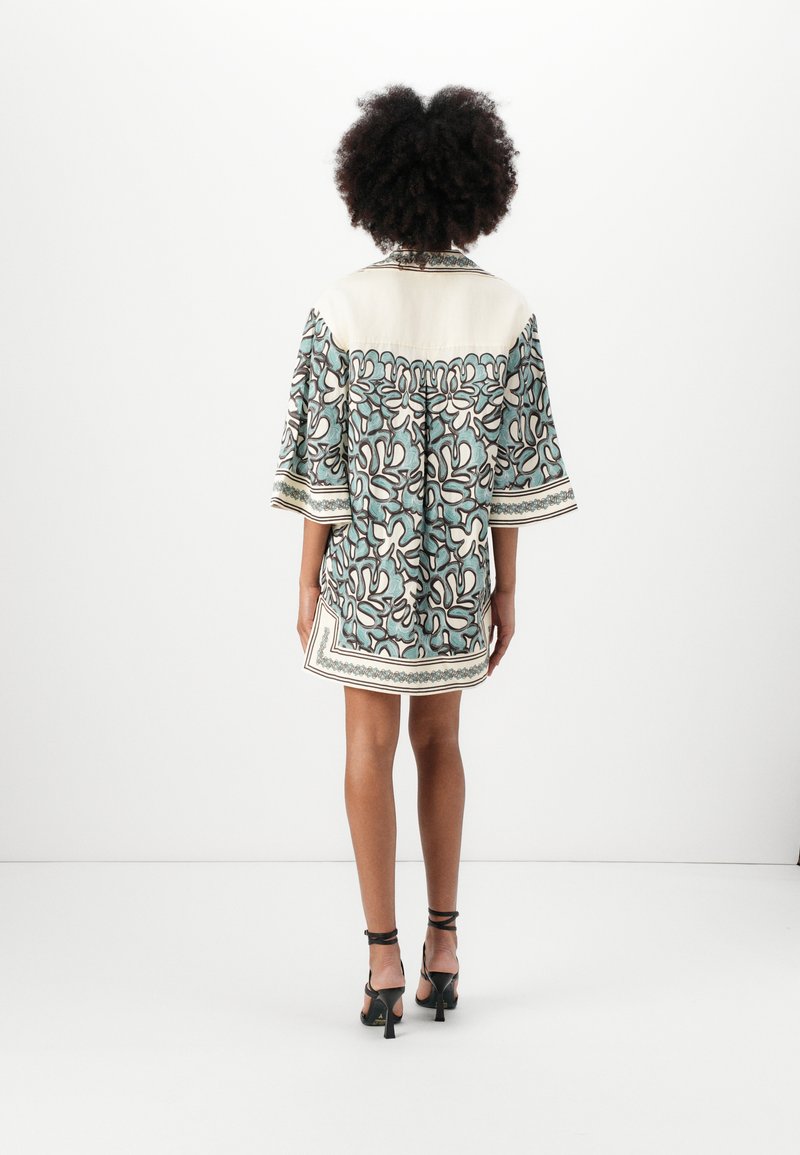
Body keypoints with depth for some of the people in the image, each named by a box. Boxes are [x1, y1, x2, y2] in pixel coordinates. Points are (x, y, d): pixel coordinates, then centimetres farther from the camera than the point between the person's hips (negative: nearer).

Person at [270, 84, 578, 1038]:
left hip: (367, 563, -2)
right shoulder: (506, 312, -7)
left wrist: (309, 584, 0)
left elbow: (324, 461, -9)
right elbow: (514, 465, -4)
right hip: (459, 566, 2)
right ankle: (442, 945, 20)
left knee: (371, 746, 7)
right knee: (438, 739, 17)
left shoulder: (340, 308, -12)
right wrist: (505, 592, 4)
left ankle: (384, 957, 4)